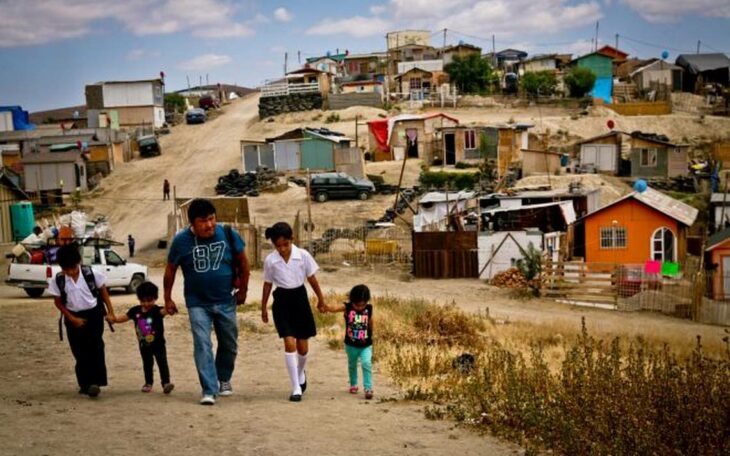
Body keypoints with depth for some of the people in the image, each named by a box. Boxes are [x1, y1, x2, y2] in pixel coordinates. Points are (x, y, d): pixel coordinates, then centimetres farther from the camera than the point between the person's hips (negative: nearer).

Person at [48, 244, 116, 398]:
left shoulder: (91, 274, -11)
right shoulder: (58, 280, -10)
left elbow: (103, 292, 1)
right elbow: (58, 302, -1)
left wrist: (110, 312, -2)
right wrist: (72, 319, -8)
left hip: (93, 314, -1)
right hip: (74, 318, 1)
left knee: (95, 348, -13)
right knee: (80, 353, 6)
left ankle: (95, 382, -15)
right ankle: (85, 384, 15)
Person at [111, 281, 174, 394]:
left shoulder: (157, 310, -18)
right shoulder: (135, 311, -3)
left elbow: (163, 311, -39)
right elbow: (124, 317, 5)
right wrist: (114, 319, -13)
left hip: (158, 344, -5)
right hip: (144, 345, 5)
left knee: (162, 363, -5)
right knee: (147, 364, 18)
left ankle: (166, 383, -4)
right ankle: (148, 383, 31)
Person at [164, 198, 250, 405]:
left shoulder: (227, 234, -9)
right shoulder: (181, 240, -11)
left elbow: (242, 262, 4)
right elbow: (170, 270, 1)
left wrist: (243, 289, 9)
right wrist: (168, 299, 5)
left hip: (226, 301, 2)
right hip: (198, 303, -2)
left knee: (229, 344, 15)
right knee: (202, 345, -13)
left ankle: (224, 379, 39)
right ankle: (209, 391, -11)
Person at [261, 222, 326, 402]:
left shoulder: (303, 255, -9)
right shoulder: (270, 260, -7)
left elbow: (312, 279, 4)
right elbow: (267, 284, 6)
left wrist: (321, 300, 13)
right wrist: (263, 308, 11)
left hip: (300, 298, 1)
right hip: (281, 301, -1)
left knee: (303, 347, 8)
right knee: (289, 343, -12)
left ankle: (300, 373, 42)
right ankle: (296, 388, -4)